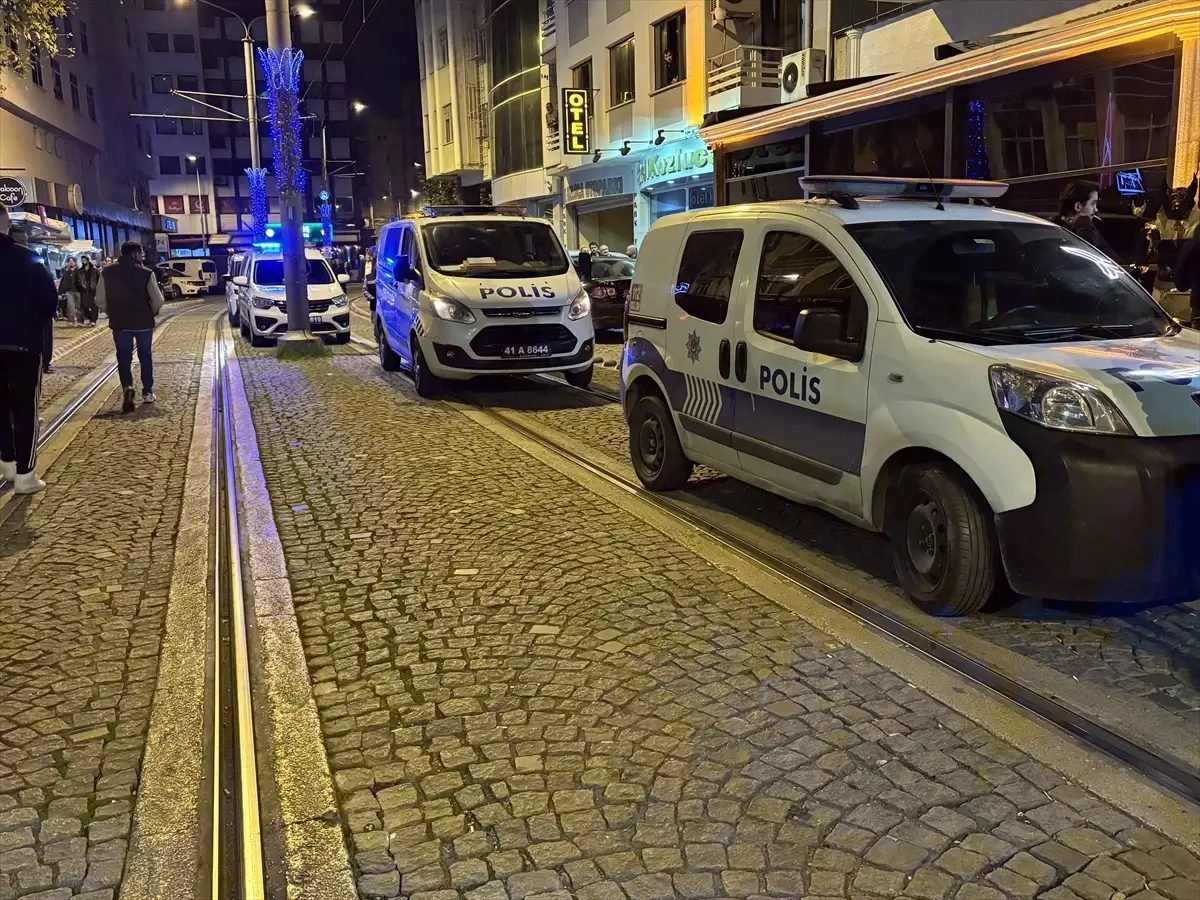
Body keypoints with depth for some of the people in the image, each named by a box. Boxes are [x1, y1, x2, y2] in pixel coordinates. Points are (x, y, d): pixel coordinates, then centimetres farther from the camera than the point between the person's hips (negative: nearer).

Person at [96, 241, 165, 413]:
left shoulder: (107, 272, -2)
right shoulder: (146, 273, -10)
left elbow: (100, 300, -1)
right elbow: (158, 300, -10)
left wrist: (112, 313, 15)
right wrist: (151, 313, 10)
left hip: (119, 323, 1)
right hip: (144, 322, -1)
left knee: (124, 357, 8)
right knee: (145, 357, 15)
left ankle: (127, 387, -16)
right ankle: (147, 392, 19)